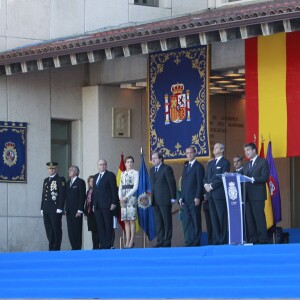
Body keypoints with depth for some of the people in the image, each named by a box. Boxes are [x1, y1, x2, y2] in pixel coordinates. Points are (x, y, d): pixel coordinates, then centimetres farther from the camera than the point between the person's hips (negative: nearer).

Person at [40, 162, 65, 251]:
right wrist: (42, 208, 16)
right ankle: (51, 247, 12)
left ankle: (56, 248, 0)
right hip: (46, 210, 7)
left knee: (56, 229, -3)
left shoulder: (59, 180, -3)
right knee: (48, 230, 7)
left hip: (55, 210, -7)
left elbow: (62, 195, -9)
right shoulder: (46, 180, 19)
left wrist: (59, 208, -15)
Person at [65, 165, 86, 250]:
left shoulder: (80, 182, -2)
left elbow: (82, 196, -8)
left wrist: (80, 210, -14)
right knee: (70, 230, 1)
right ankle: (74, 247, 4)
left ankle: (78, 248, -2)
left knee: (77, 230, -5)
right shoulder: (68, 183, 19)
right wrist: (66, 209, 10)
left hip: (76, 211, -6)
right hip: (69, 211, 6)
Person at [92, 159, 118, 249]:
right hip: (97, 206, 6)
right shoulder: (95, 177, 20)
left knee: (108, 226, -4)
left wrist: (113, 203, -12)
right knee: (100, 227, 3)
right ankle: (102, 245, 4)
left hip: (107, 205, -6)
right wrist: (93, 204, 12)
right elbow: (94, 190, 19)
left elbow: (114, 190, -5)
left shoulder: (110, 175, 0)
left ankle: (109, 245, -5)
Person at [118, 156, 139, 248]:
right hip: (123, 198, 5)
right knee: (126, 220, 2)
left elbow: (135, 186, -7)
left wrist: (126, 196, -13)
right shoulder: (123, 174, 18)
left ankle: (132, 241, -8)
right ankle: (127, 240, 1)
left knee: (131, 219, -8)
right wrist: (120, 197, 0)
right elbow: (120, 187, 16)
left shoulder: (135, 173, 1)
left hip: (131, 196, -5)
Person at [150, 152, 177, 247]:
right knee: (158, 221, 7)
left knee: (167, 221, -2)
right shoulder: (152, 170, 16)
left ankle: (167, 241, 0)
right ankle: (160, 241, 10)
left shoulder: (166, 169, -6)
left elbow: (172, 183, -8)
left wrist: (173, 198, -11)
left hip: (165, 199, -7)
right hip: (155, 200, 7)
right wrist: (152, 195, 8)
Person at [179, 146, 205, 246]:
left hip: (194, 199, -7)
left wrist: (198, 197, -17)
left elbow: (200, 183, -11)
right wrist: (182, 197, 12)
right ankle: (190, 241, 8)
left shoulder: (198, 166, -4)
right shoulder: (186, 167, 20)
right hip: (186, 199, 8)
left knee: (196, 221, -4)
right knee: (188, 221, 6)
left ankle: (196, 242, -3)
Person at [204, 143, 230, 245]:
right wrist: (206, 185, -1)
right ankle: (216, 240, 7)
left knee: (222, 218, -6)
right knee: (214, 218, 5)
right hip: (210, 194, 7)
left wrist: (211, 186, -13)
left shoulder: (225, 163, -2)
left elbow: (222, 178, -11)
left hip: (219, 193, -7)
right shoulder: (210, 163, 21)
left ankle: (223, 240, -4)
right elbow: (206, 177, 19)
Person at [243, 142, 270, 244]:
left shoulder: (263, 162, 2)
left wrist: (252, 179, -16)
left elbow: (265, 177, -8)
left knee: (259, 217, -9)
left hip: (257, 195, -7)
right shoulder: (246, 165, 23)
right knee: (249, 219, 2)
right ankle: (252, 239, 4)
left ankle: (262, 239, -8)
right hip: (247, 195, 7)